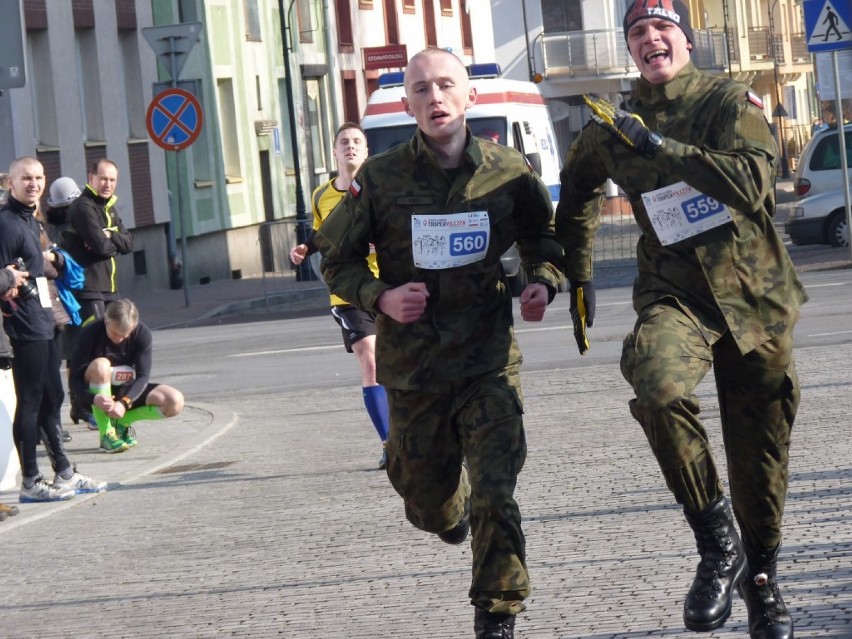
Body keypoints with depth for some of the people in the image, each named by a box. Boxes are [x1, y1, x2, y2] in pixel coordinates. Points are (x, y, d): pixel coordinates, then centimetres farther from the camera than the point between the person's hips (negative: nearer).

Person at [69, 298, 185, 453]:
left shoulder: (142, 333, -14)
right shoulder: (91, 333, -21)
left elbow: (143, 377, -19)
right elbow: (75, 379, -21)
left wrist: (124, 403, -37)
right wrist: (94, 398, -42)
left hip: (127, 392, 3)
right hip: (98, 392, -3)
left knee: (175, 402, -22)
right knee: (100, 365, -37)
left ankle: (121, 423, -1)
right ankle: (106, 434, -27)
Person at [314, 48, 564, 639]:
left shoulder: (509, 172, -3)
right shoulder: (380, 178, -7)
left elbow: (543, 237, 15)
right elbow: (337, 258, 4)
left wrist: (543, 281, -6)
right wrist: (379, 297, -14)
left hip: (489, 360, -1)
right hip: (413, 363, 1)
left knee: (494, 495, -13)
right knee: (431, 501, 15)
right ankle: (448, 509, 53)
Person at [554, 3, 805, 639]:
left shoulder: (731, 101, -4)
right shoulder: (611, 129, 6)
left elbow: (754, 181, -21)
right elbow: (577, 194, 27)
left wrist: (658, 145, -22)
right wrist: (577, 277, 24)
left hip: (756, 295, 0)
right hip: (675, 292, 1)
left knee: (760, 454, 6)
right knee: (658, 384, -33)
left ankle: (761, 578, 32)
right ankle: (718, 542, -19)